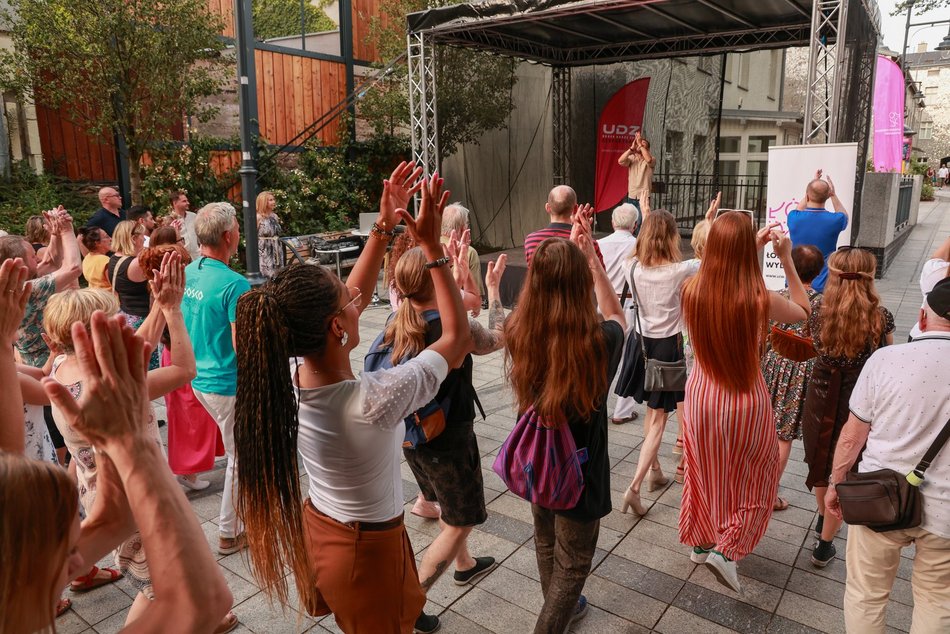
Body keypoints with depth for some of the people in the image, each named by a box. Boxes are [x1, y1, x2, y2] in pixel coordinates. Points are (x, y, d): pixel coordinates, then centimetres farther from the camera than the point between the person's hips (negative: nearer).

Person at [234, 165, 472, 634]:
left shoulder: (289, 374, -18)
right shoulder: (377, 398, -36)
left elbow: (350, 297, -4)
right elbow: (458, 337, -22)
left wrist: (384, 226, -6)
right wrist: (433, 248, -20)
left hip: (314, 531, 6)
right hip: (369, 551, -6)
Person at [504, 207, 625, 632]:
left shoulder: (518, 334, -19)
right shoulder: (598, 342, -28)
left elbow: (548, 286, 6)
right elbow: (616, 316, -2)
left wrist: (569, 251, 8)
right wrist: (591, 256, -1)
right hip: (579, 474, -5)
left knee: (546, 546, 29)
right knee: (572, 565, 18)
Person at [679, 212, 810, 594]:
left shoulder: (692, 291, -16)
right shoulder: (761, 300, -25)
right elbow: (803, 312, -1)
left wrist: (753, 248, 9)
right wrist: (786, 259, -3)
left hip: (701, 395, 3)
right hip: (745, 402, -3)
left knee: (705, 472, 24)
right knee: (752, 478, 22)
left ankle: (701, 542, 43)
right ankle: (726, 549, 13)